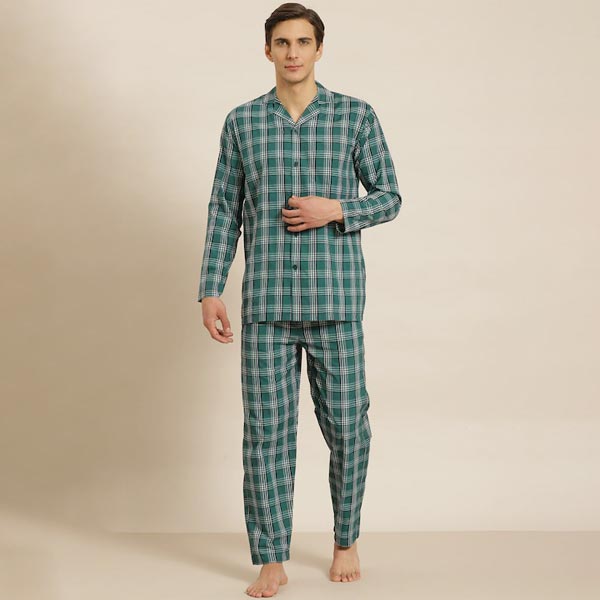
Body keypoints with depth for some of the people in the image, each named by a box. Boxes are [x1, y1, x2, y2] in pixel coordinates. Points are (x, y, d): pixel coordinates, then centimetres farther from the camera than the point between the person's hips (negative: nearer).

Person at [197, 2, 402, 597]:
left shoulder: (356, 115, 3)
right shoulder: (242, 121, 7)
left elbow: (389, 197, 6)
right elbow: (224, 209, 8)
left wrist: (336, 208, -13)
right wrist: (210, 291, 0)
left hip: (336, 299, -1)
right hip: (265, 302, 1)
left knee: (346, 425, 6)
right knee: (266, 429, 2)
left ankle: (346, 541, 27)